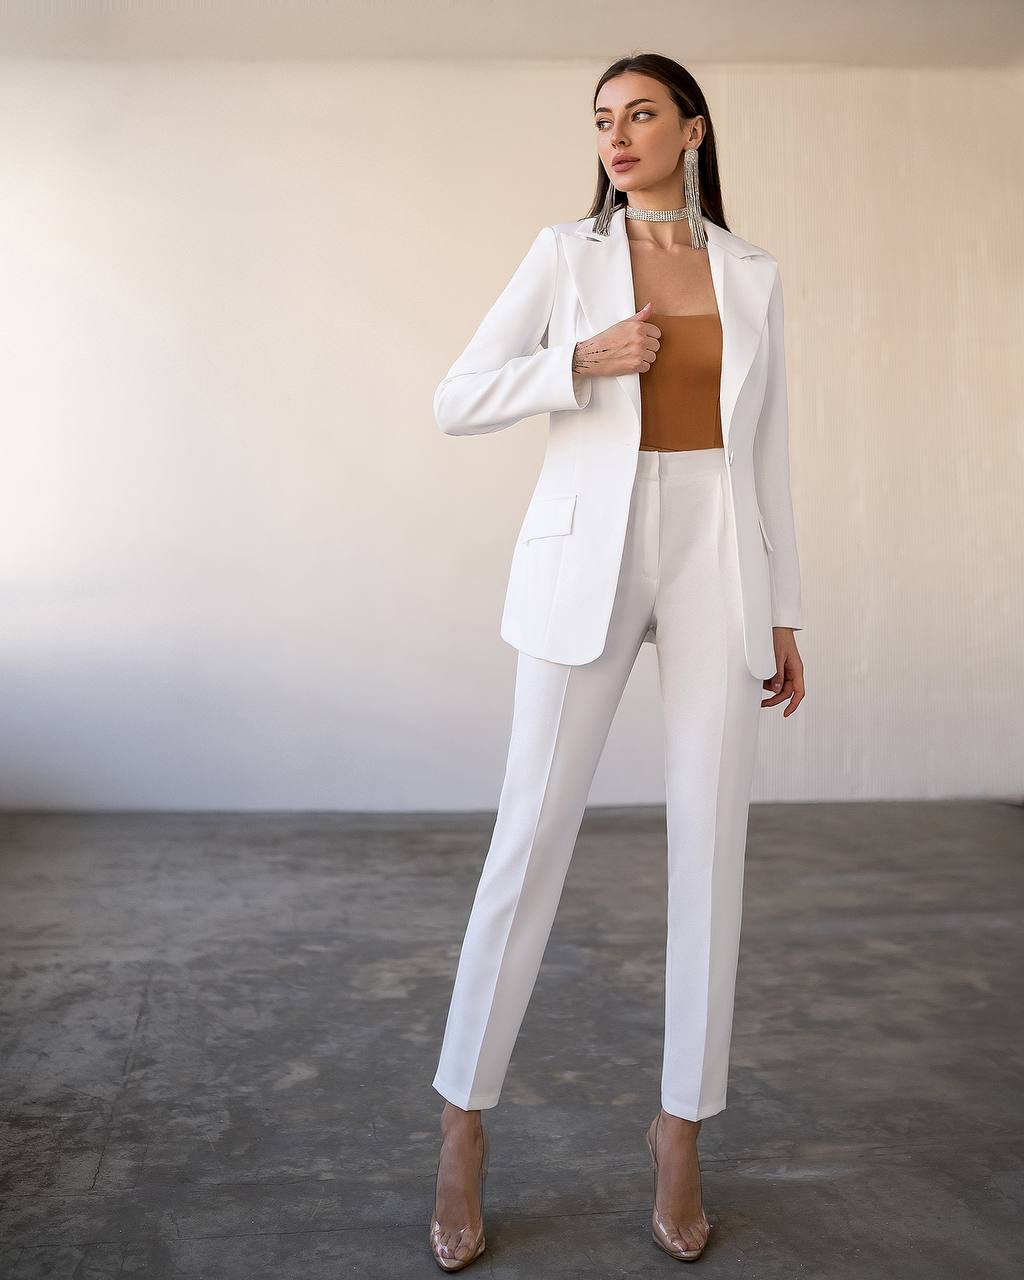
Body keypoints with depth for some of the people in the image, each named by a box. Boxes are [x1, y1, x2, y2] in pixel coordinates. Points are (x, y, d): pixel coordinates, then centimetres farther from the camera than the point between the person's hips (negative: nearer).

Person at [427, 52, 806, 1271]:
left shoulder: (751, 273, 13)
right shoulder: (564, 254, 6)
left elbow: (764, 452, 12)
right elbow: (455, 403, 1)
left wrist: (783, 614, 9)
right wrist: (582, 360, -13)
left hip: (715, 564, 3)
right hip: (587, 559, -2)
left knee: (711, 840, 1)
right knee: (531, 836, -3)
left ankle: (681, 1124, 17)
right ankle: (463, 1123, 13)